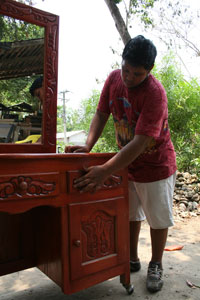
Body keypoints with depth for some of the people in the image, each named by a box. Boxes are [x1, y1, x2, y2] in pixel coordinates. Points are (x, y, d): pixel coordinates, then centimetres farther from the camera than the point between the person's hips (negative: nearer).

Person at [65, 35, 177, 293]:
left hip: (155, 165, -5)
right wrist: (88, 146, -18)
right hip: (126, 162, 6)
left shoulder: (155, 93, -28)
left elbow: (140, 142, -34)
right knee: (129, 214, 17)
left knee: (158, 218, 10)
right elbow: (101, 113, -3)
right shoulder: (114, 78, -8)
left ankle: (156, 265, 33)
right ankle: (132, 260, 38)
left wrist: (104, 171, -39)